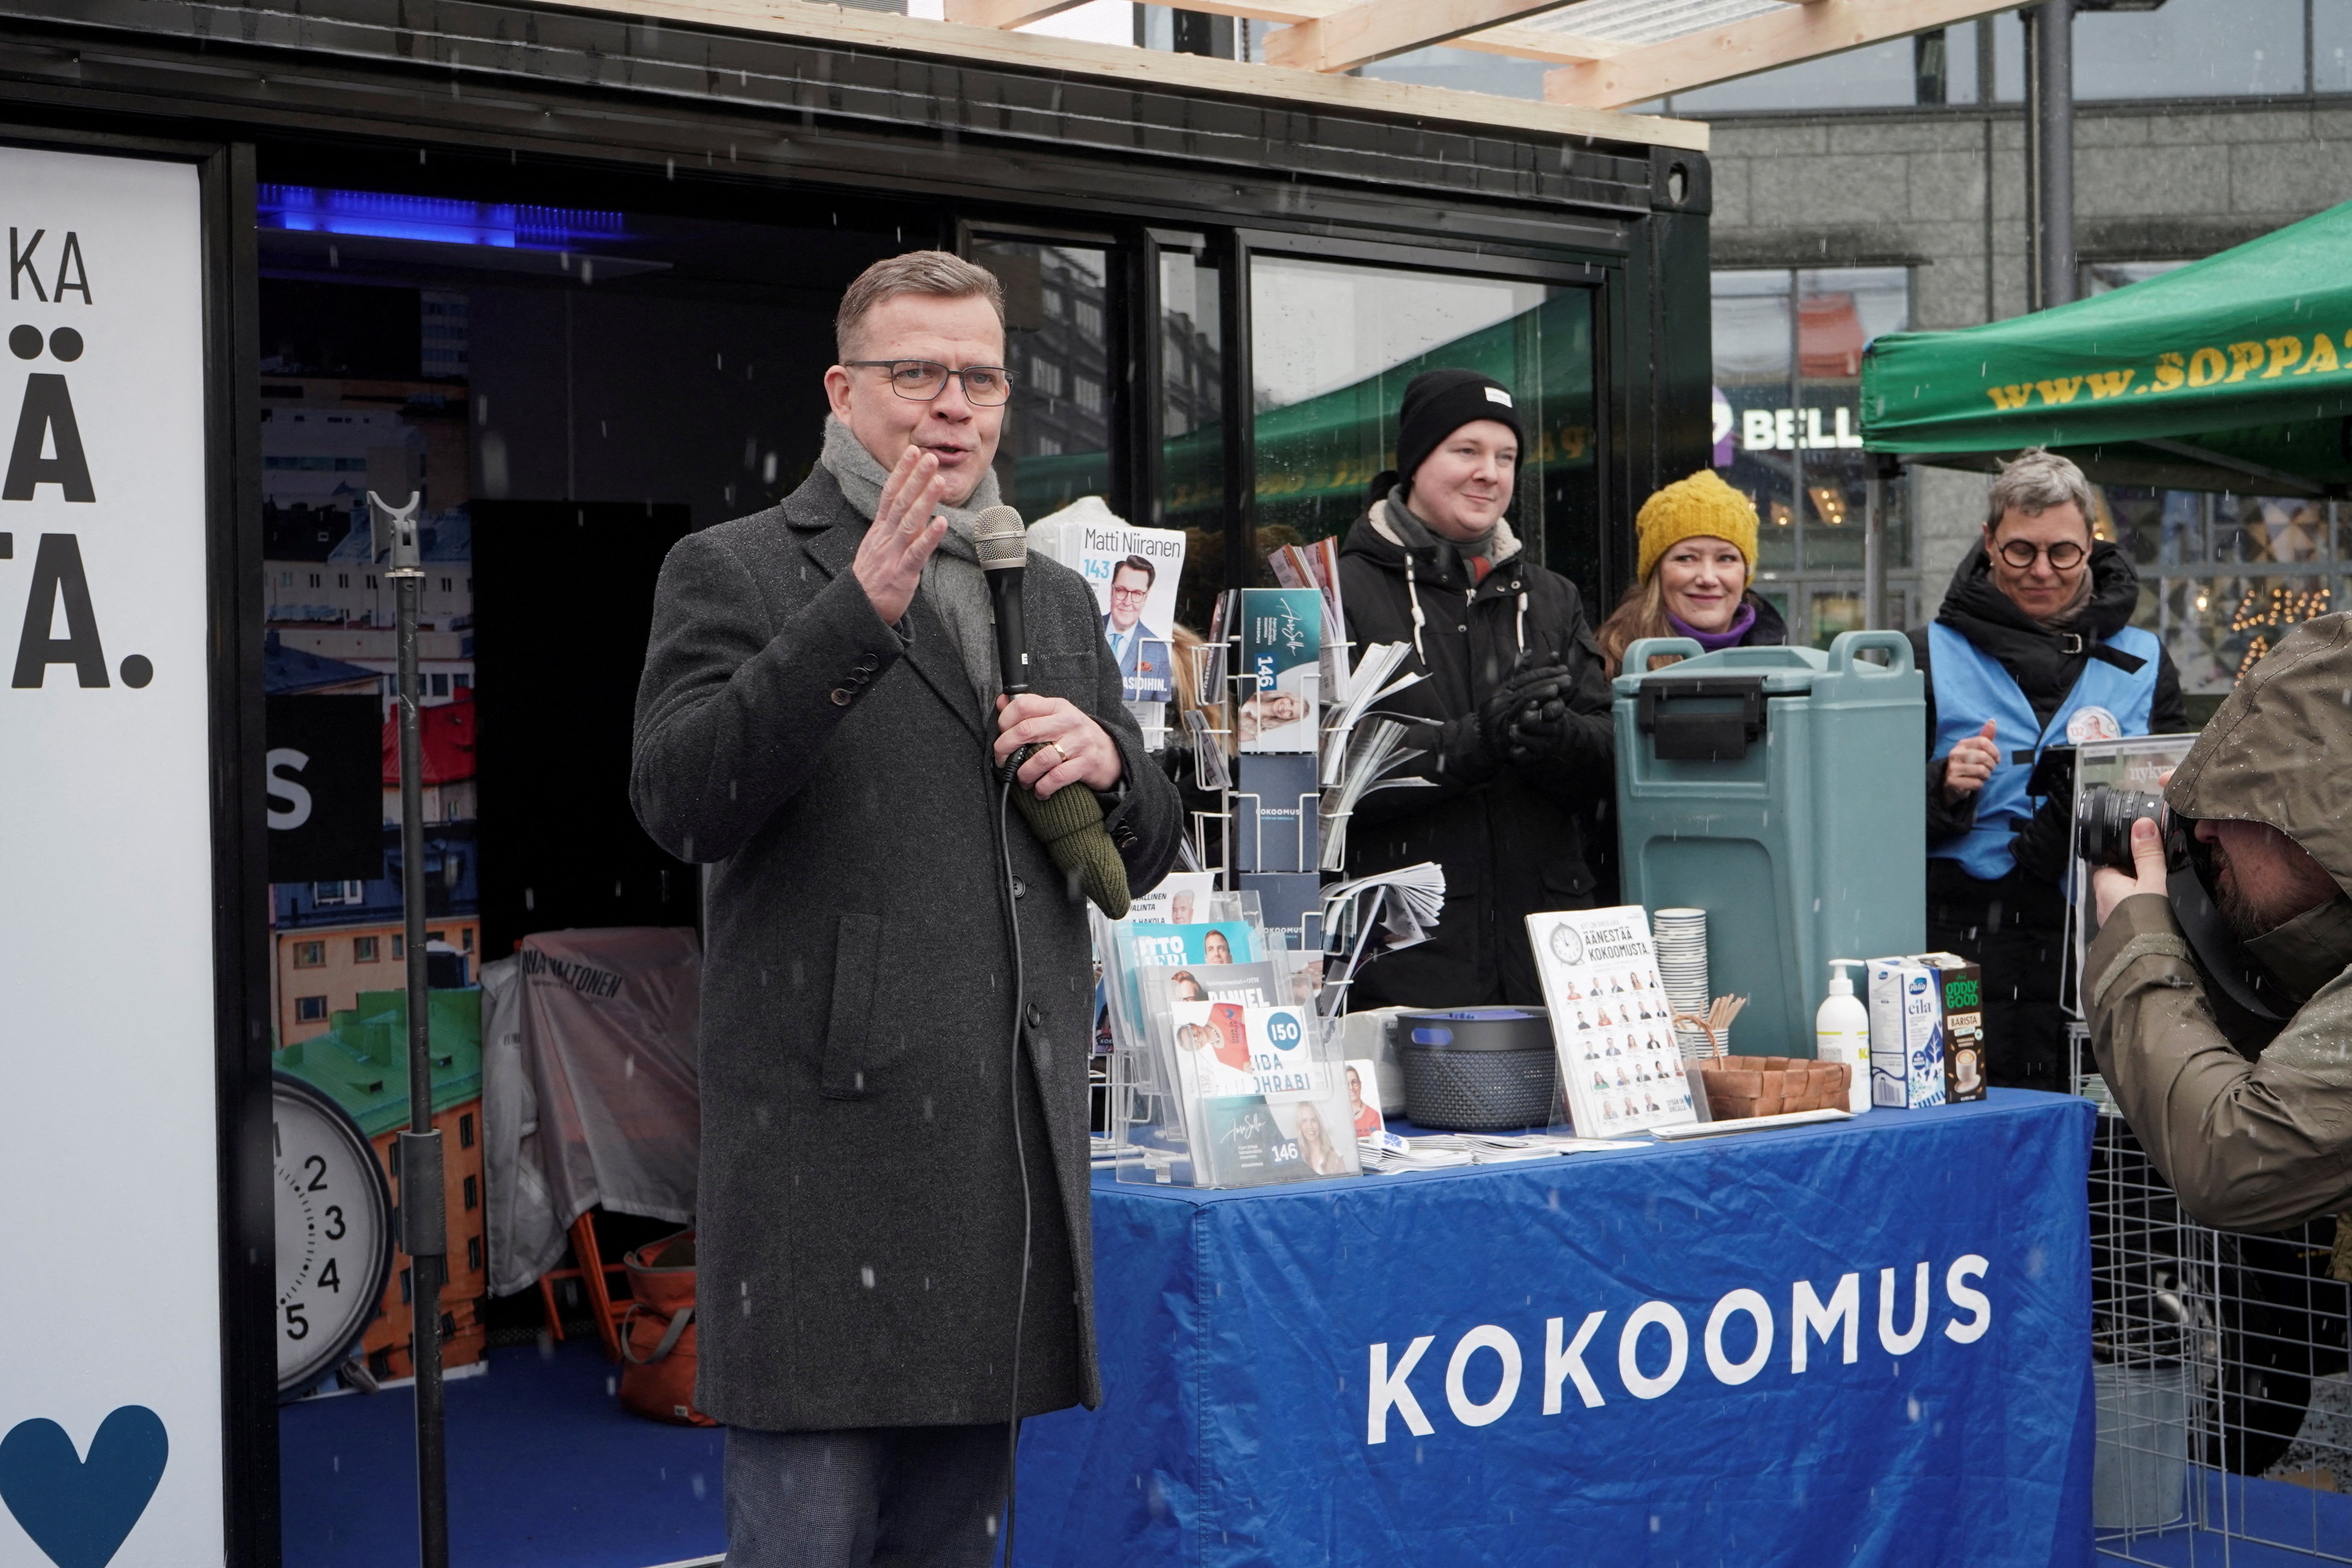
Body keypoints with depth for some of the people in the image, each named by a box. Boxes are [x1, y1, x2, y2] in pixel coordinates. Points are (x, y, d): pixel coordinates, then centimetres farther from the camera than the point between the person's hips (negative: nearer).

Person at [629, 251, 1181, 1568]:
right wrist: (856, 614, -22)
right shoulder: (736, 571, 2)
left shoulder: (1058, 599, 20)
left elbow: (1145, 856, 23)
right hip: (828, 1151, -5)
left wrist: (1109, 765, 0)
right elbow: (678, 800, -15)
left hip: (1012, 1151, 6)